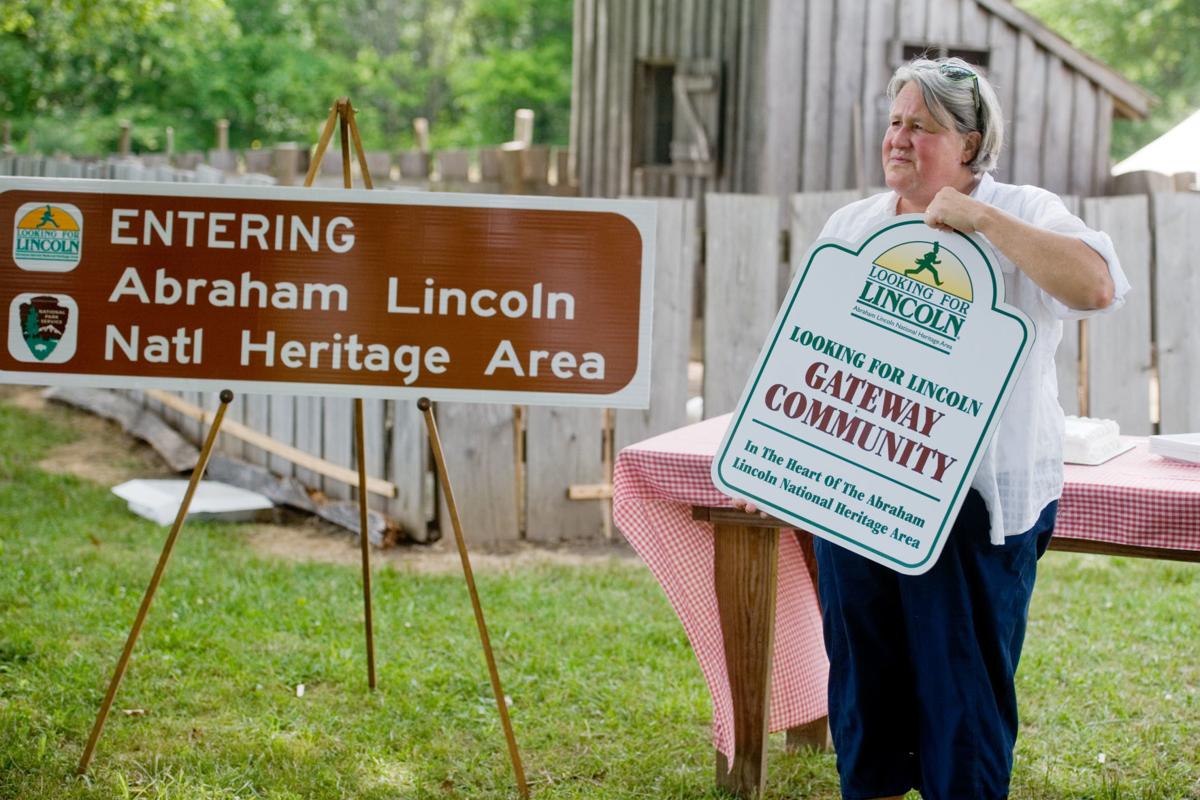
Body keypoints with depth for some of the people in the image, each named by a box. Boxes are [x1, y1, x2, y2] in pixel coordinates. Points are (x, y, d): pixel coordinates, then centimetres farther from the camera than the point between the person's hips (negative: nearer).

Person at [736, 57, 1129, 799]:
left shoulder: (1023, 216, -2)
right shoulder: (851, 223, 13)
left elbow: (1096, 287, -22)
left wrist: (980, 219, -21)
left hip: (973, 501, -5)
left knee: (963, 682, 1)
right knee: (862, 672, 13)